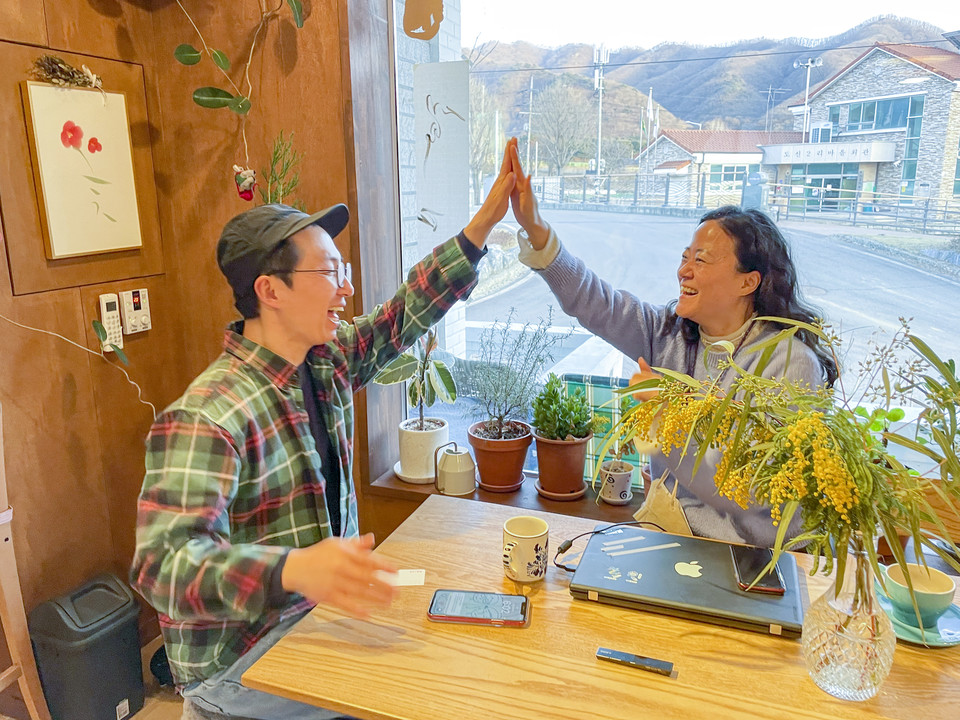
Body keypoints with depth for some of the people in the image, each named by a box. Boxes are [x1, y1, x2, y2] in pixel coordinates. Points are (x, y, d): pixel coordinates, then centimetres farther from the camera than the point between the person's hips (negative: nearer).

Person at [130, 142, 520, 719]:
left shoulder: (327, 362, -2)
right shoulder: (206, 419, -27)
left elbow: (407, 313, 4)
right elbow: (164, 563, -33)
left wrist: (486, 220, -2)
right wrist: (295, 568, -50)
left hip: (318, 607, 8)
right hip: (240, 664, -7)